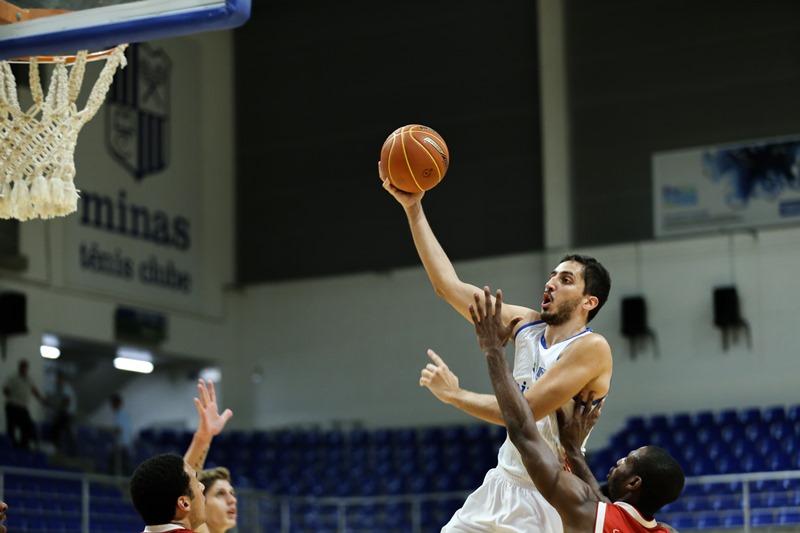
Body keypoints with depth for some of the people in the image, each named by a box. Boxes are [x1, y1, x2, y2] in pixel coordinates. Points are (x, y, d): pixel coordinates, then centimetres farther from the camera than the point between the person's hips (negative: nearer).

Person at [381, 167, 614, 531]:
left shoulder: (591, 347, -16)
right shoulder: (526, 326, 6)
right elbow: (448, 285, 6)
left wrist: (454, 395, -12)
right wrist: (413, 209, 2)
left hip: (547, 500, -7)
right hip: (503, 484, 8)